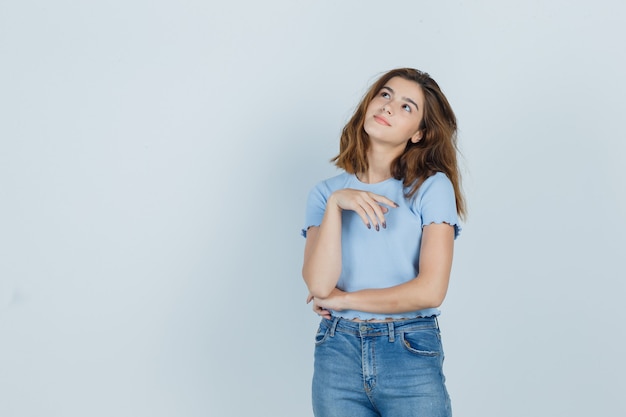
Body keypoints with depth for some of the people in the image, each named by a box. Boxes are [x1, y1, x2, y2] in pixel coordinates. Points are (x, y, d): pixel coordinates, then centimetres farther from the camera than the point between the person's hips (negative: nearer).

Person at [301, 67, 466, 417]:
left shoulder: (432, 187, -3)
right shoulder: (326, 192, 5)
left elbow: (430, 290, -12)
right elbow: (319, 285, -8)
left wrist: (341, 299, -6)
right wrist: (336, 205, -15)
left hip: (412, 356, -2)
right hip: (338, 353, 2)